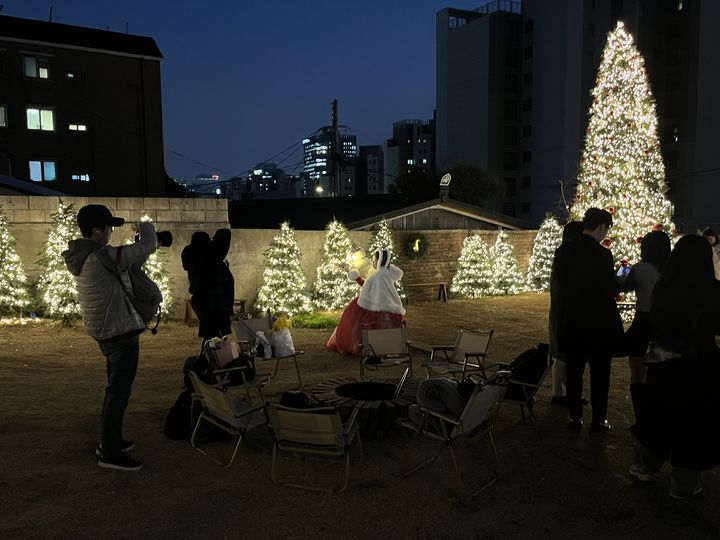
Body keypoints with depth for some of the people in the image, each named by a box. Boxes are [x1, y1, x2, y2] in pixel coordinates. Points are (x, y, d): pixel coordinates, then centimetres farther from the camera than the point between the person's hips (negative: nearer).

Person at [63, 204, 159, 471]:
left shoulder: (83, 256, 8)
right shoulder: (102, 256, -21)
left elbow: (127, 259, 18)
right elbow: (147, 247, -16)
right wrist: (146, 227, 3)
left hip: (104, 330, 10)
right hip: (120, 331, -10)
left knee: (115, 388, 21)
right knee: (119, 391, -3)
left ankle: (110, 441, 32)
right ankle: (110, 453, 3)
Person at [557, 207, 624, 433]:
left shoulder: (566, 251, 0)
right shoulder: (602, 254, -17)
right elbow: (611, 290, -14)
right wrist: (619, 284, 5)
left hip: (572, 322, 5)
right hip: (598, 323, -5)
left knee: (573, 371, 13)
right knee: (599, 373, 8)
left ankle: (575, 417, 20)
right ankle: (598, 420, 16)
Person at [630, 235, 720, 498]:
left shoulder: (664, 285, -6)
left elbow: (655, 322, 3)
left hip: (662, 362, 4)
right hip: (697, 365, -4)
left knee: (659, 412, 20)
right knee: (693, 419, 11)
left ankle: (644, 465, 32)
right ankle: (684, 483, 20)